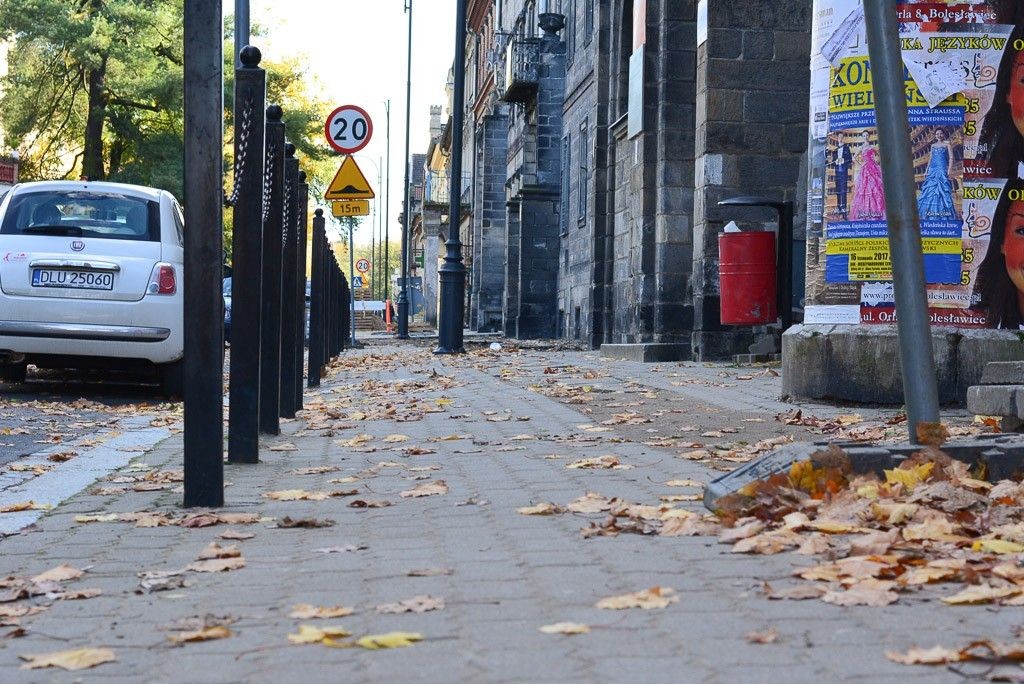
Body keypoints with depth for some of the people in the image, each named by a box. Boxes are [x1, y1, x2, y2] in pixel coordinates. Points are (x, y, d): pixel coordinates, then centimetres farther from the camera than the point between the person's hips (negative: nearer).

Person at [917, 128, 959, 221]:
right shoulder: (933, 145, 17)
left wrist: (949, 170, -14)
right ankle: (930, 215, 3)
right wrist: (927, 170, 15)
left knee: (943, 191, -11)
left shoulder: (947, 144, 2)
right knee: (929, 191, 0)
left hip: (943, 169, -5)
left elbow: (951, 157, -3)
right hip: (933, 170, 5)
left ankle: (943, 215, -12)